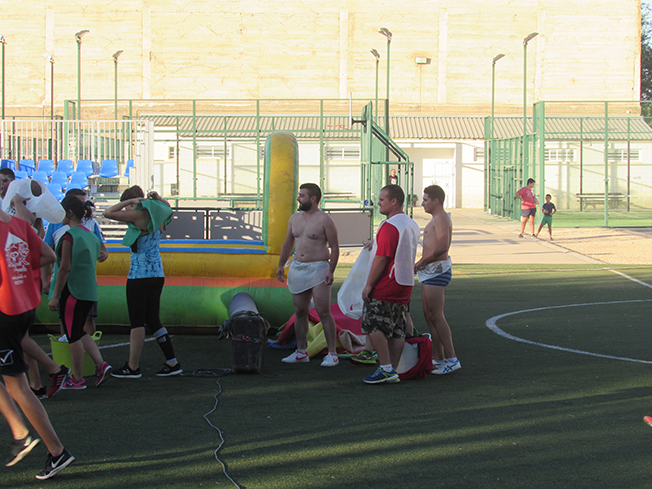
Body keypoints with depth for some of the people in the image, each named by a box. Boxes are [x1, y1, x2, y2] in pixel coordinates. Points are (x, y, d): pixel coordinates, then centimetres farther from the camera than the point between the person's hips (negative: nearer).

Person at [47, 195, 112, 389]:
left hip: (72, 291, -8)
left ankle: (77, 379, 9)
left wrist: (55, 296, -15)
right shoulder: (90, 235, 12)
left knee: (73, 335, 2)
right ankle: (101, 364, 5)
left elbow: (65, 268, -18)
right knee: (79, 332, 19)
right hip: (89, 292, 8)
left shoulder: (69, 236, -14)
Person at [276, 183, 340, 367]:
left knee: (324, 312, -9)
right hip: (297, 268, 6)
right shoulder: (295, 218, 12)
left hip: (318, 268, -6)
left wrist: (331, 271, -15)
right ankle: (301, 352, 16)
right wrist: (281, 265, 13)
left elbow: (334, 247, -7)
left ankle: (332, 354, -5)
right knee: (300, 312, 8)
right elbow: (288, 243, 21)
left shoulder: (324, 220, -7)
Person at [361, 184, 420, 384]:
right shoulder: (412, 225, 13)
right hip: (404, 285, 9)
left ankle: (386, 369, -9)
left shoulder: (390, 226, -17)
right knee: (397, 330, 9)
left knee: (372, 325, -4)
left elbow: (381, 259, -20)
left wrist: (368, 285, -16)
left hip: (385, 287, -9)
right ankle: (393, 371, 11)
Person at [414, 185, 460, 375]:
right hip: (430, 272, 11)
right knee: (429, 315, 14)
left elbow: (442, 247, -28)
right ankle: (438, 359, 19)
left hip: (436, 271, -11)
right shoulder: (436, 219, 19)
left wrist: (421, 262, -18)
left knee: (436, 316, -11)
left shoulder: (441, 219, -14)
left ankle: (451, 359, -11)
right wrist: (422, 265, 12)